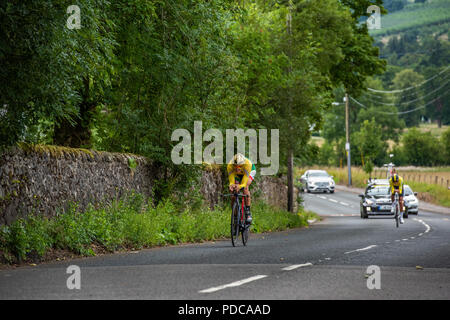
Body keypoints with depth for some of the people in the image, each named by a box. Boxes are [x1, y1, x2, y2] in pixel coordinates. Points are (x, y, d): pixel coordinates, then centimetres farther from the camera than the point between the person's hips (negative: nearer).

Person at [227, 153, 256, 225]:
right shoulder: (230, 166, -37)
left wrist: (240, 186, -67)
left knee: (245, 187, -31)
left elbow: (244, 183, -45)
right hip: (237, 174, 3)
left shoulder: (247, 164, -43)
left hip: (250, 171, -3)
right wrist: (231, 185, -60)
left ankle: (248, 213, -26)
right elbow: (231, 181, -36)